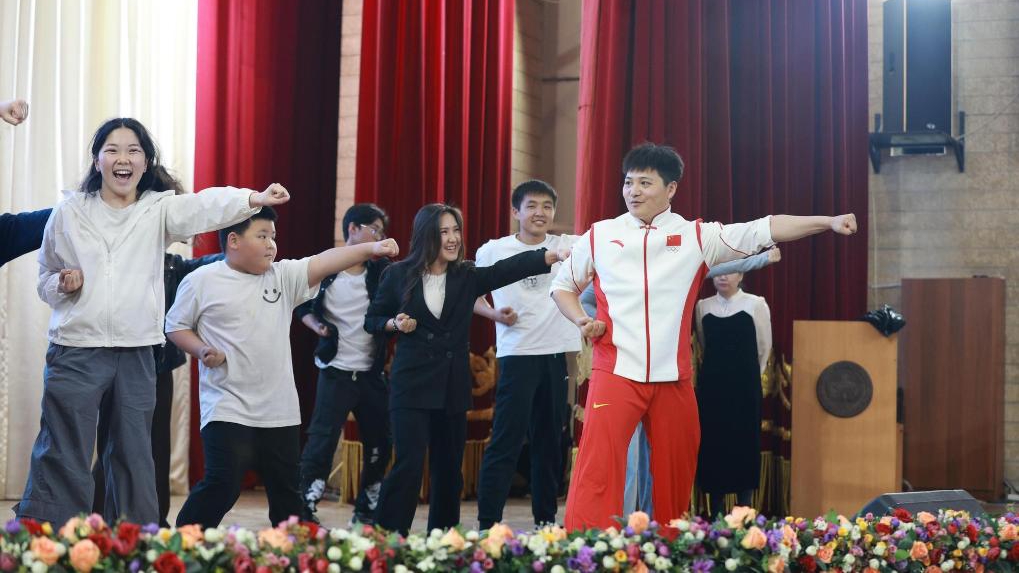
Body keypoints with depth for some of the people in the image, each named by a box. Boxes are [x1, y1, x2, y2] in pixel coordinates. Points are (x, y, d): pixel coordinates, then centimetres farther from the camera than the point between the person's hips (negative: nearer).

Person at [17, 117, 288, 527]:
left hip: (136, 354, 2)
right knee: (62, 459, -3)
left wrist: (253, 199, -38)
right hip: (76, 351, -2)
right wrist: (62, 284, -10)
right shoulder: (69, 213, 5)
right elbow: (45, 278, 14)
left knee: (134, 459, 11)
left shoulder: (159, 209, 4)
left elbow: (205, 206, -18)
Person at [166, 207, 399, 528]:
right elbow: (175, 326, 6)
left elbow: (322, 263, -7)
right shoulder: (201, 281, -2)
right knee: (222, 484, -12)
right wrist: (202, 351, -13)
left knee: (287, 489, 11)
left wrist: (370, 249, -20)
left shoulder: (283, 276, 6)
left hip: (280, 411, 5)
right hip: (227, 408, -5)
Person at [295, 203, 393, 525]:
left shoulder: (382, 271, 4)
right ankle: (305, 511, 1)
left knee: (379, 444, 8)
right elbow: (300, 304, 9)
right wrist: (315, 325, -9)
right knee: (322, 441, -6)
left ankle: (367, 511, 22)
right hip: (336, 371, -4)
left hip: (373, 373, 4)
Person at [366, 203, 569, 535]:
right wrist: (395, 323, -14)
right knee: (409, 465, -12)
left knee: (449, 469, 9)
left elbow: (509, 268, -10)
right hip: (412, 384, -3)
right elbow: (371, 320, 8)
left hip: (453, 386, 4)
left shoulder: (467, 276, 4)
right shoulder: (399, 275, -1)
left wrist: (554, 255, -24)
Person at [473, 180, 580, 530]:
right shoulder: (493, 251, 1)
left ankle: (545, 518, 22)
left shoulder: (569, 247, 6)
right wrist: (494, 314, -6)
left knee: (549, 441, 12)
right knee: (506, 442, -7)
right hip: (517, 356, -3)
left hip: (557, 356, 3)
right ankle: (488, 522, -5)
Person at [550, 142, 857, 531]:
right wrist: (582, 321, 0)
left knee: (675, 475, 10)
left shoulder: (697, 237, 4)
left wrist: (827, 222, -11)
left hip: (673, 378, 2)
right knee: (597, 468, -13)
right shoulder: (599, 236, 6)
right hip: (615, 373, -1)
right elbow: (562, 286, 19)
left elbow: (763, 230, -2)